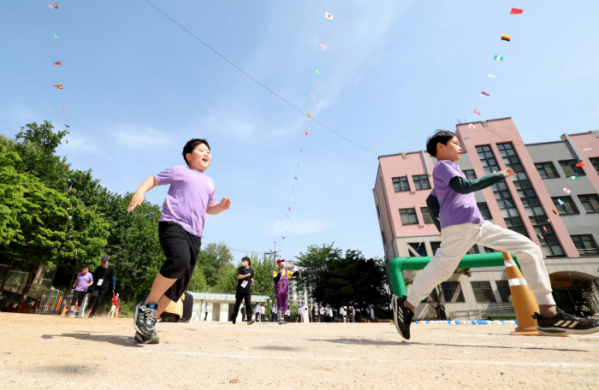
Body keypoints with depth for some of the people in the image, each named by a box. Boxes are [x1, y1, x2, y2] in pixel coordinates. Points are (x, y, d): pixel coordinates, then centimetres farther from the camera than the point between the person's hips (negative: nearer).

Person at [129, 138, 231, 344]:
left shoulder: (210, 183, 24)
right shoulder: (179, 171, 11)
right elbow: (153, 179, 13)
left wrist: (221, 206, 9)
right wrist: (139, 192, -7)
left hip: (195, 234, 6)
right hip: (172, 224, -5)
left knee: (179, 283, 1)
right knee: (179, 260, -32)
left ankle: (145, 327, 13)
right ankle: (147, 306, -10)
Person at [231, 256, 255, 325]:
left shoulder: (251, 270, 15)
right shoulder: (241, 268, 5)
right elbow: (239, 276, -10)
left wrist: (252, 281, 1)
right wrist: (247, 275, -18)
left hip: (248, 290, 2)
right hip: (240, 289, -2)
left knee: (249, 304, -8)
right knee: (237, 304, 6)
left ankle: (249, 319, -11)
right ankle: (233, 318, 22)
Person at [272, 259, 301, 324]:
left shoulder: (286, 272, 10)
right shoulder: (275, 272, 0)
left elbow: (293, 274, -6)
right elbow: (275, 279, -16)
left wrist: (298, 272, -27)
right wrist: (279, 273, -29)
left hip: (285, 291, 4)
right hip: (278, 290, -4)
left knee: (285, 305, 8)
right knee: (280, 305, -7)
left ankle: (282, 318, 21)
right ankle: (280, 319, -3)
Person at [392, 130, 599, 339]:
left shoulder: (446, 170, 30)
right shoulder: (442, 165, 1)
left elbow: (431, 201, 30)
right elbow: (464, 187, -15)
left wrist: (440, 225, 24)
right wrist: (498, 176, -6)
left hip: (478, 224, 10)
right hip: (459, 225, -10)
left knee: (529, 249, 4)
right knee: (440, 269, -13)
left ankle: (549, 314, 0)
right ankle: (406, 306, 2)